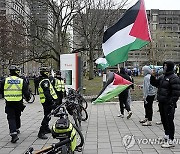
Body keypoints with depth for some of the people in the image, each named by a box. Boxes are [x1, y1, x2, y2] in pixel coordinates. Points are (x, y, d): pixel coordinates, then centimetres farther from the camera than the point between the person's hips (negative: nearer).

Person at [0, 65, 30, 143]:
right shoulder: (22, 81, -3)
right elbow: (26, 92, -4)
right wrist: (27, 98, 15)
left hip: (9, 102, -1)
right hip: (19, 102, 1)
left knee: (11, 118, -1)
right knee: (17, 116, 21)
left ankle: (13, 134, -14)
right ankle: (17, 129, 38)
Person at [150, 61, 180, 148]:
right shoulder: (162, 77, 13)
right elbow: (154, 83, 20)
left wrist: (172, 102, -23)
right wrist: (153, 76, 3)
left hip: (169, 104, -9)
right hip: (162, 103, 9)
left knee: (169, 121, -5)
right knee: (164, 120, 20)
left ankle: (170, 141, 0)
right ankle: (167, 135, 39)